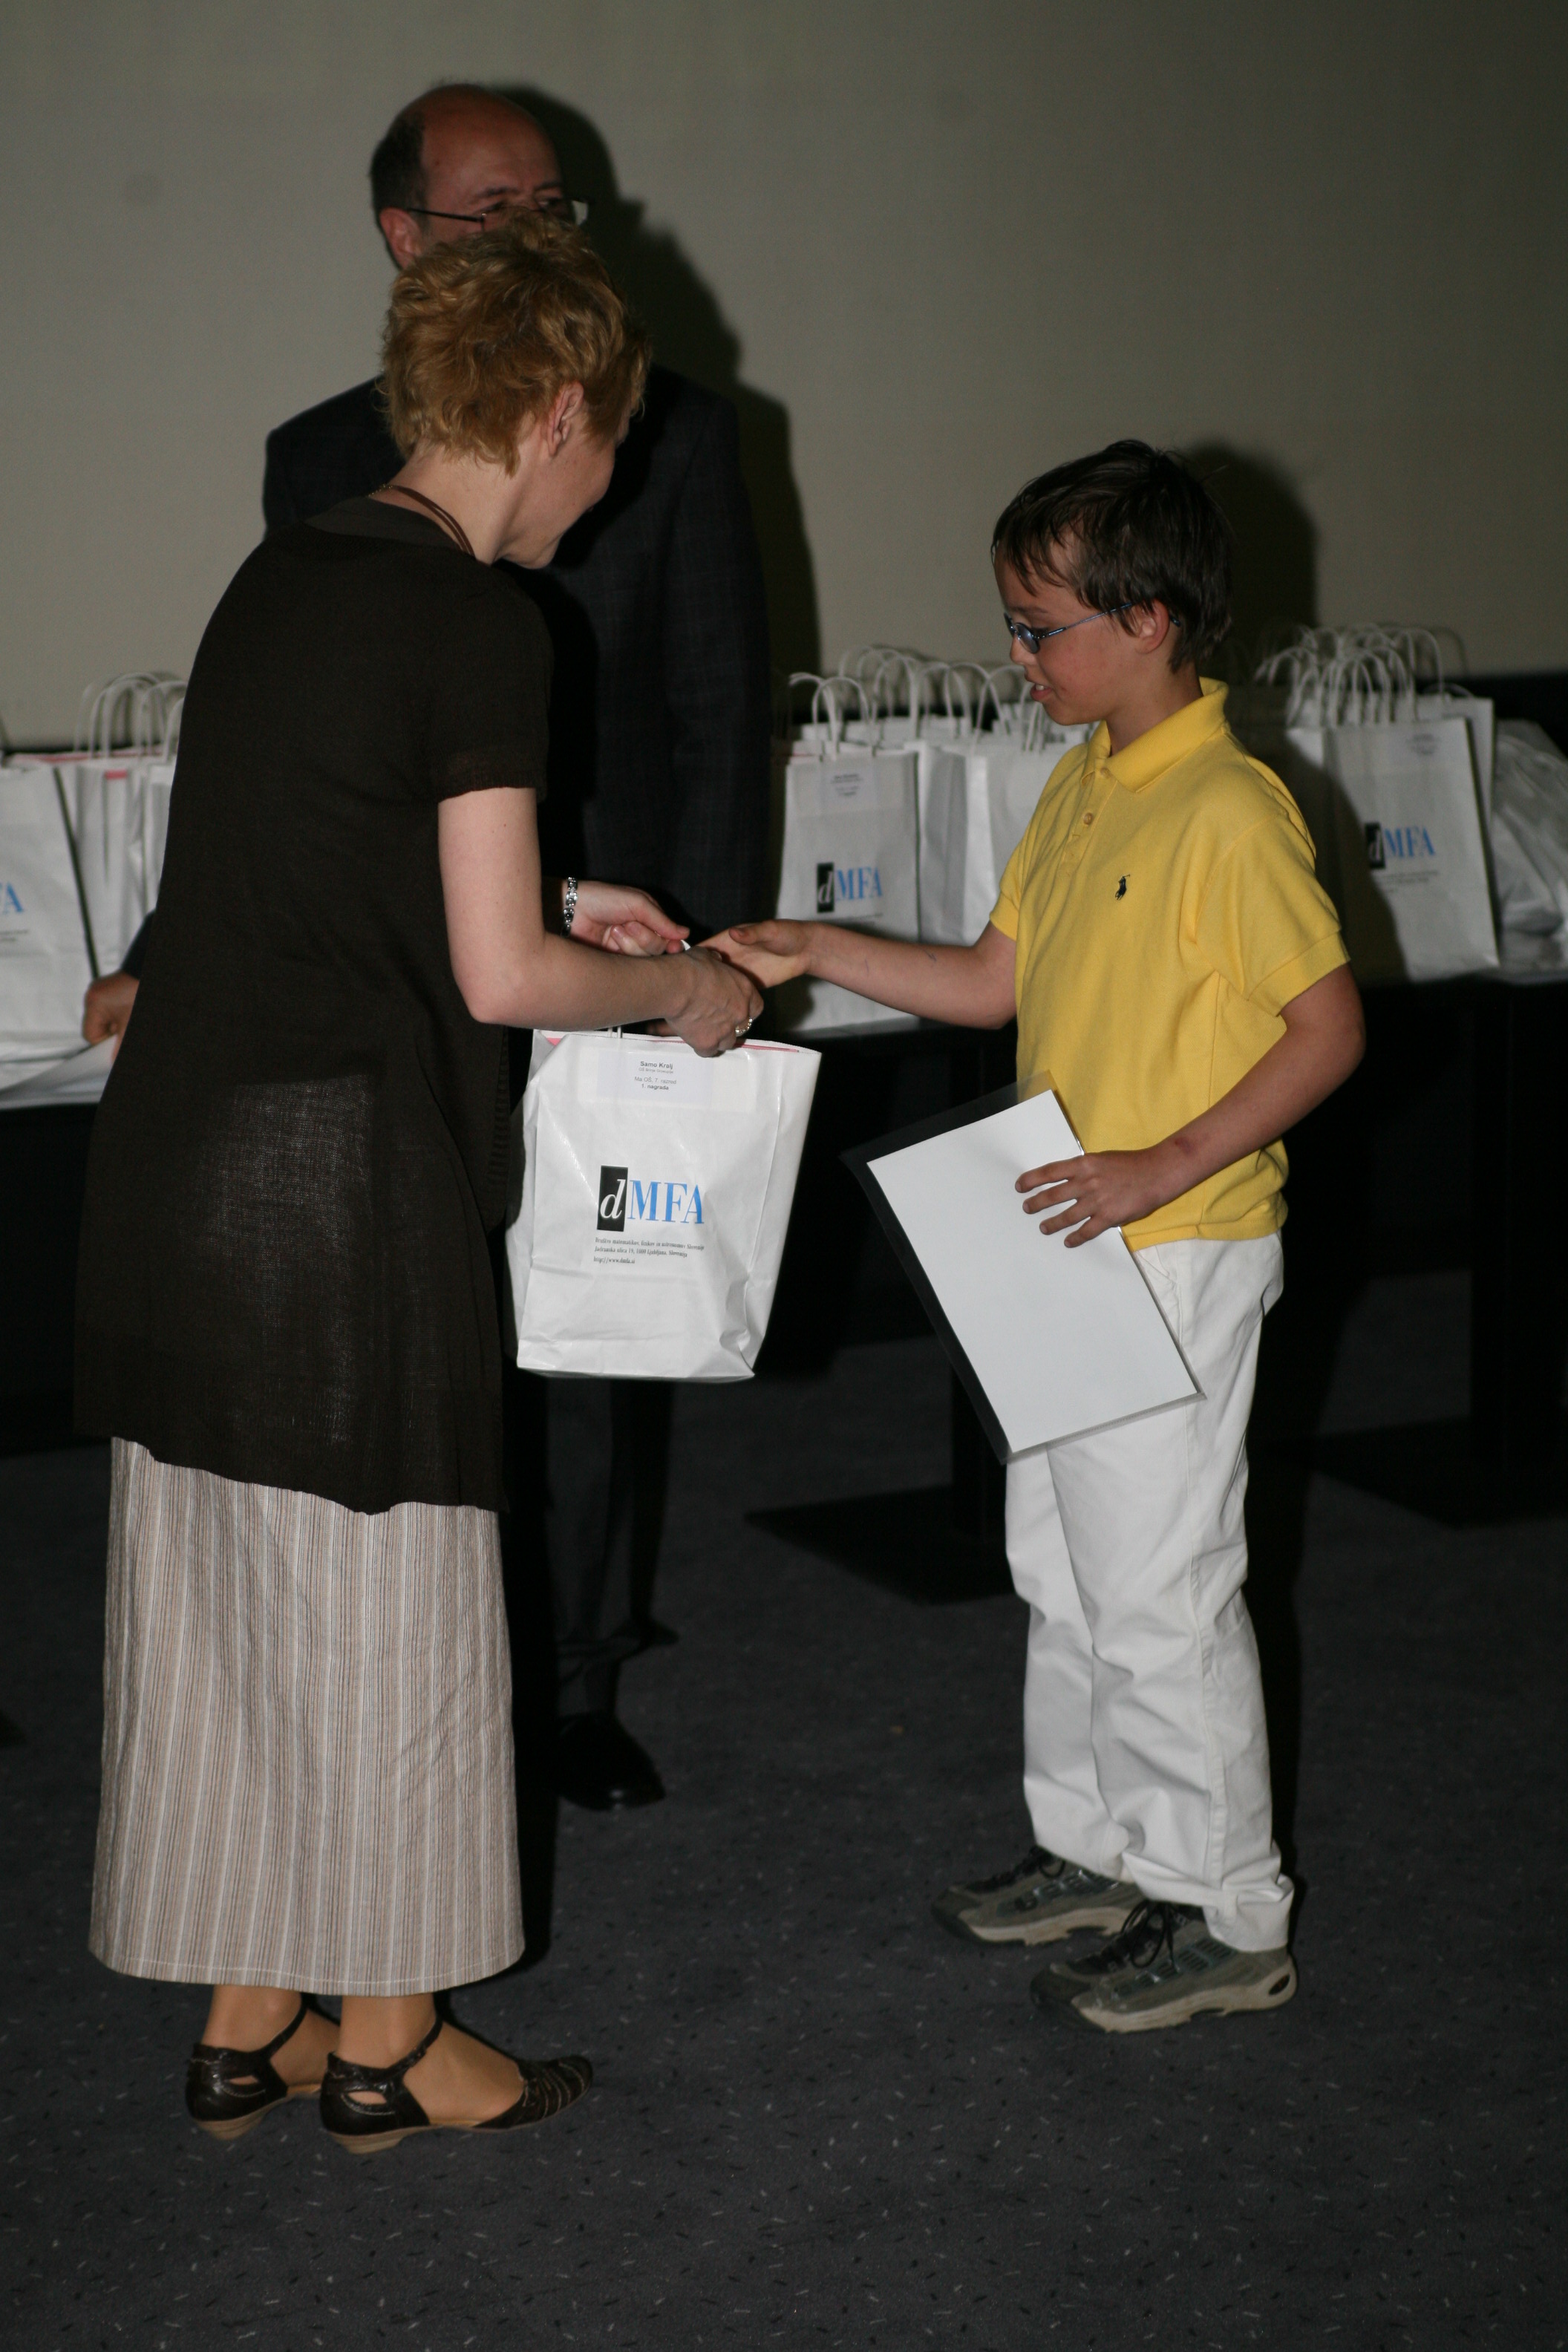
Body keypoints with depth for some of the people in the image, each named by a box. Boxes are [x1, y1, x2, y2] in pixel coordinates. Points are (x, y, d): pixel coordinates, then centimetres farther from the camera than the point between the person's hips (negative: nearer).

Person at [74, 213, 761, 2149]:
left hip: (172, 1163, 8)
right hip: (339, 1180, -8)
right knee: (385, 1612, 6)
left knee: (212, 1598, 14)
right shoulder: (475, 622, -13)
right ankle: (387, 2045, 21)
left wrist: (546, 908, 24)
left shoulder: (283, 576, 13)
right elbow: (500, 976, -15)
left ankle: (245, 2024, 27)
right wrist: (677, 993, 3)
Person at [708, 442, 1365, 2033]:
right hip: (1069, 1249, 9)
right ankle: (1094, 1846, 34)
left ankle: (1225, 1916, 13)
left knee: (1160, 1592, -1)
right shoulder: (1081, 783, 9)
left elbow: (1330, 1026, -18)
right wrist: (816, 954, 6)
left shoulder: (1229, 810, -18)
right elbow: (996, 981, 15)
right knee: (1060, 1566, 18)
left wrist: (1167, 1165, -24)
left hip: (1179, 1258, -9)